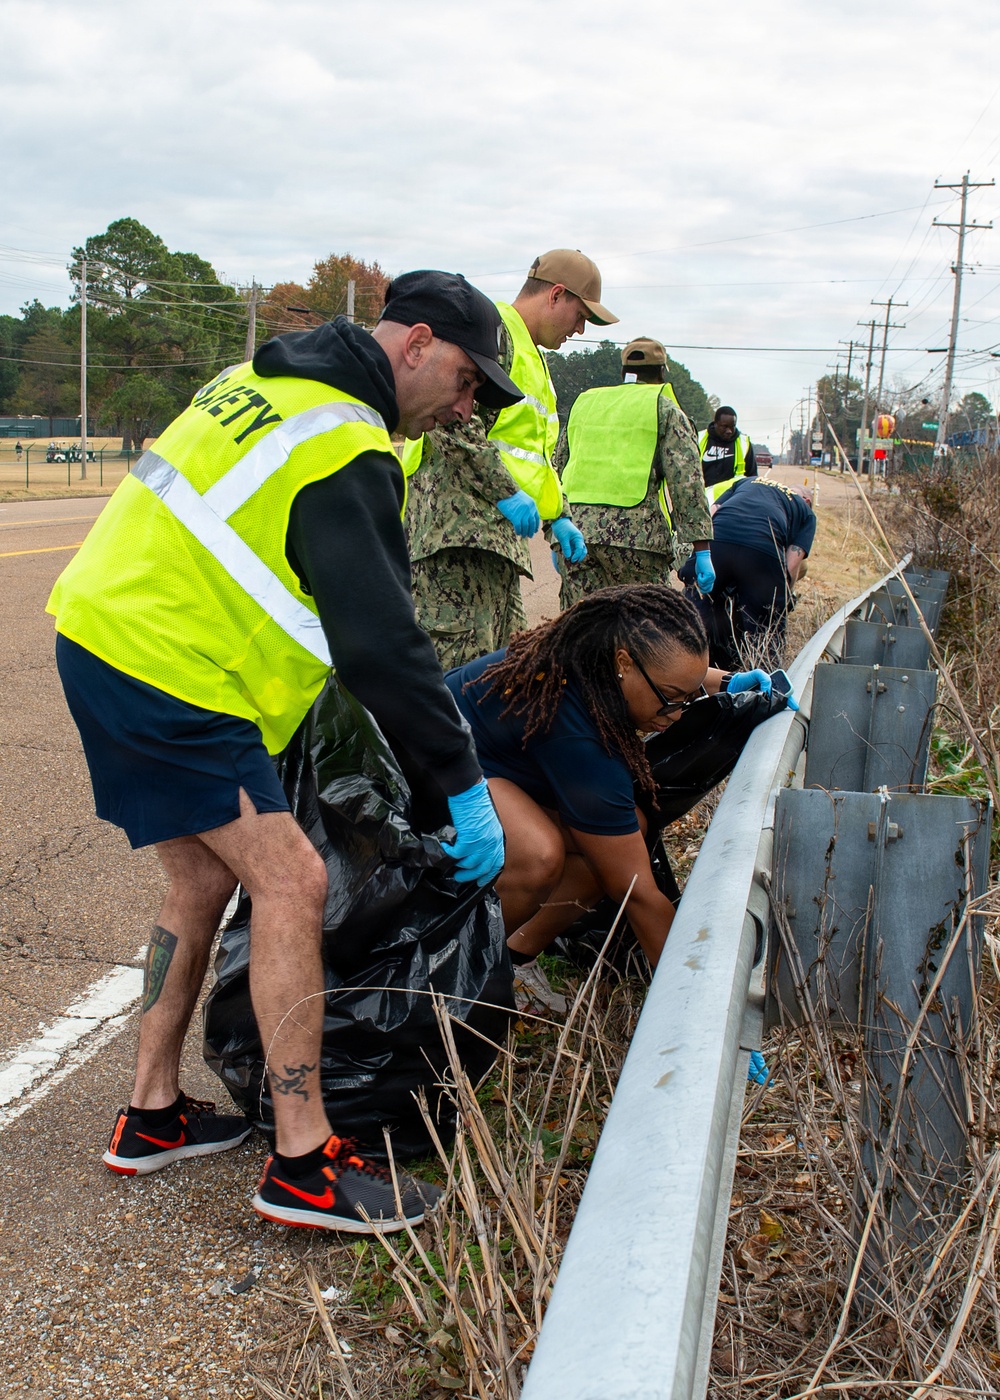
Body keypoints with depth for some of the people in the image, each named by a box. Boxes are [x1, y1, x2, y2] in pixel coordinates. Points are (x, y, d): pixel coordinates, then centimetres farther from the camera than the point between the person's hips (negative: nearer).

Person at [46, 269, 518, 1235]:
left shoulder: (265, 382, 15)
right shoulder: (344, 450, -16)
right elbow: (382, 641, -20)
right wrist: (464, 784, -14)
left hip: (101, 631, 10)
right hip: (170, 677, -10)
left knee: (205, 880, 17)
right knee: (291, 879, -10)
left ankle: (152, 1116, 27)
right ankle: (304, 1166, -5)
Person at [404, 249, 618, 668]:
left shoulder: (532, 357, 30)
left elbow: (538, 452, 35)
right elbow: (454, 420, -19)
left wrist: (557, 516, 24)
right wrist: (506, 492, -19)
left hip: (499, 533, 11)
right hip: (458, 519, -11)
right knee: (459, 665, -16)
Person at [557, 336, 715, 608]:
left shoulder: (583, 404, 23)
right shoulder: (664, 409, 8)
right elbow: (686, 481, -3)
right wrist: (701, 549, -6)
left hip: (575, 533, 4)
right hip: (638, 534, -4)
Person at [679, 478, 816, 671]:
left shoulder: (748, 481, 38)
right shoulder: (805, 510, 29)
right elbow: (792, 565, 12)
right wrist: (782, 600, 24)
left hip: (714, 540, 3)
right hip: (762, 552, -2)